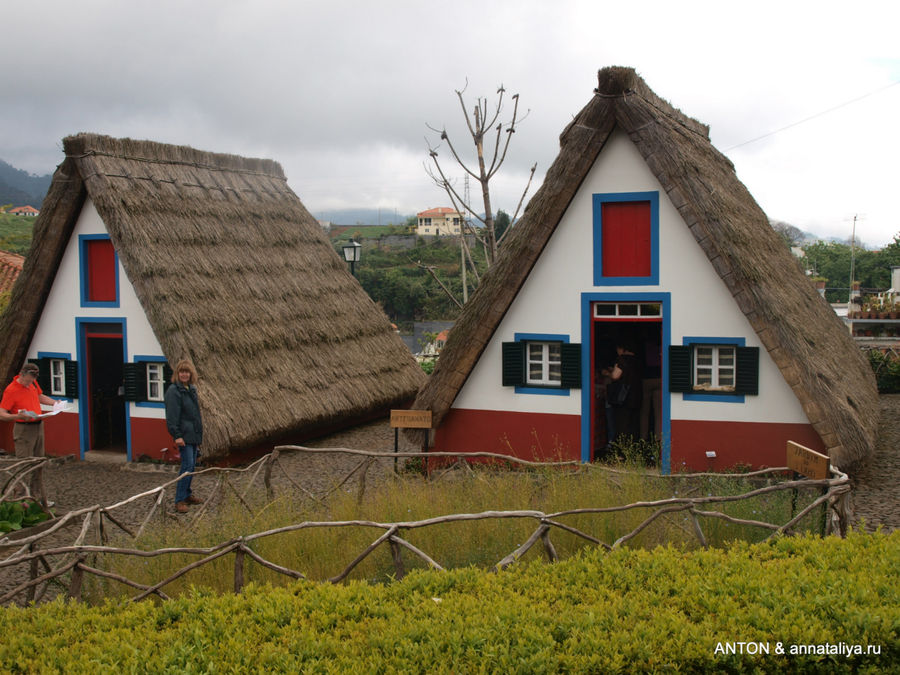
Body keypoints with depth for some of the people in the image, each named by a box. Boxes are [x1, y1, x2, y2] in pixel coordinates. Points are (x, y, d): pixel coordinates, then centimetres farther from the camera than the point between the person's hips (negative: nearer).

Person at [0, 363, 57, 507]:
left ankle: (40, 500, 20)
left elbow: (40, 397, 27)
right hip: (24, 430, -7)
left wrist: (55, 403, 11)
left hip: (38, 427, 7)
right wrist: (18, 416, -32)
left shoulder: (33, 383, 7)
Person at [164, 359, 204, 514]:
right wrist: (177, 436, -21)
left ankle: (187, 495, 25)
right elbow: (172, 416, -16)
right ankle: (179, 501, -7)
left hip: (194, 434, 8)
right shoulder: (173, 391, -12)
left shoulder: (191, 389, 14)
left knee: (192, 465, 13)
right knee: (187, 465, -12)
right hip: (184, 435, -8)